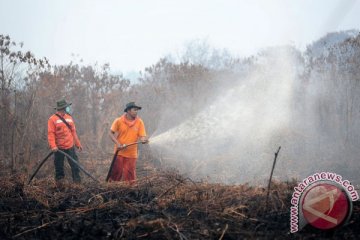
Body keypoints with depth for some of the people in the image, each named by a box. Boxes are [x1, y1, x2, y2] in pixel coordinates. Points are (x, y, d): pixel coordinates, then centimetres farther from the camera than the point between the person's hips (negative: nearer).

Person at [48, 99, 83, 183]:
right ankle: (59, 181, 19)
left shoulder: (69, 117, 11)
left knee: (75, 163, 1)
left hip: (70, 146, 4)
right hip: (59, 147, -4)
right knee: (59, 165, 6)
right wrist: (53, 146, -22)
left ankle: (77, 180, 6)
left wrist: (78, 144, 15)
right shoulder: (53, 119, -6)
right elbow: (51, 133, -12)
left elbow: (73, 131, 16)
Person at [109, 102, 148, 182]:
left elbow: (142, 136, -6)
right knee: (116, 172, 5)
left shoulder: (139, 122, -4)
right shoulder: (119, 121, -6)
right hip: (119, 152, -1)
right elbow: (111, 133, 0)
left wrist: (143, 140, -30)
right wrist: (117, 143, -13)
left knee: (130, 175, 1)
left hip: (131, 154, 1)